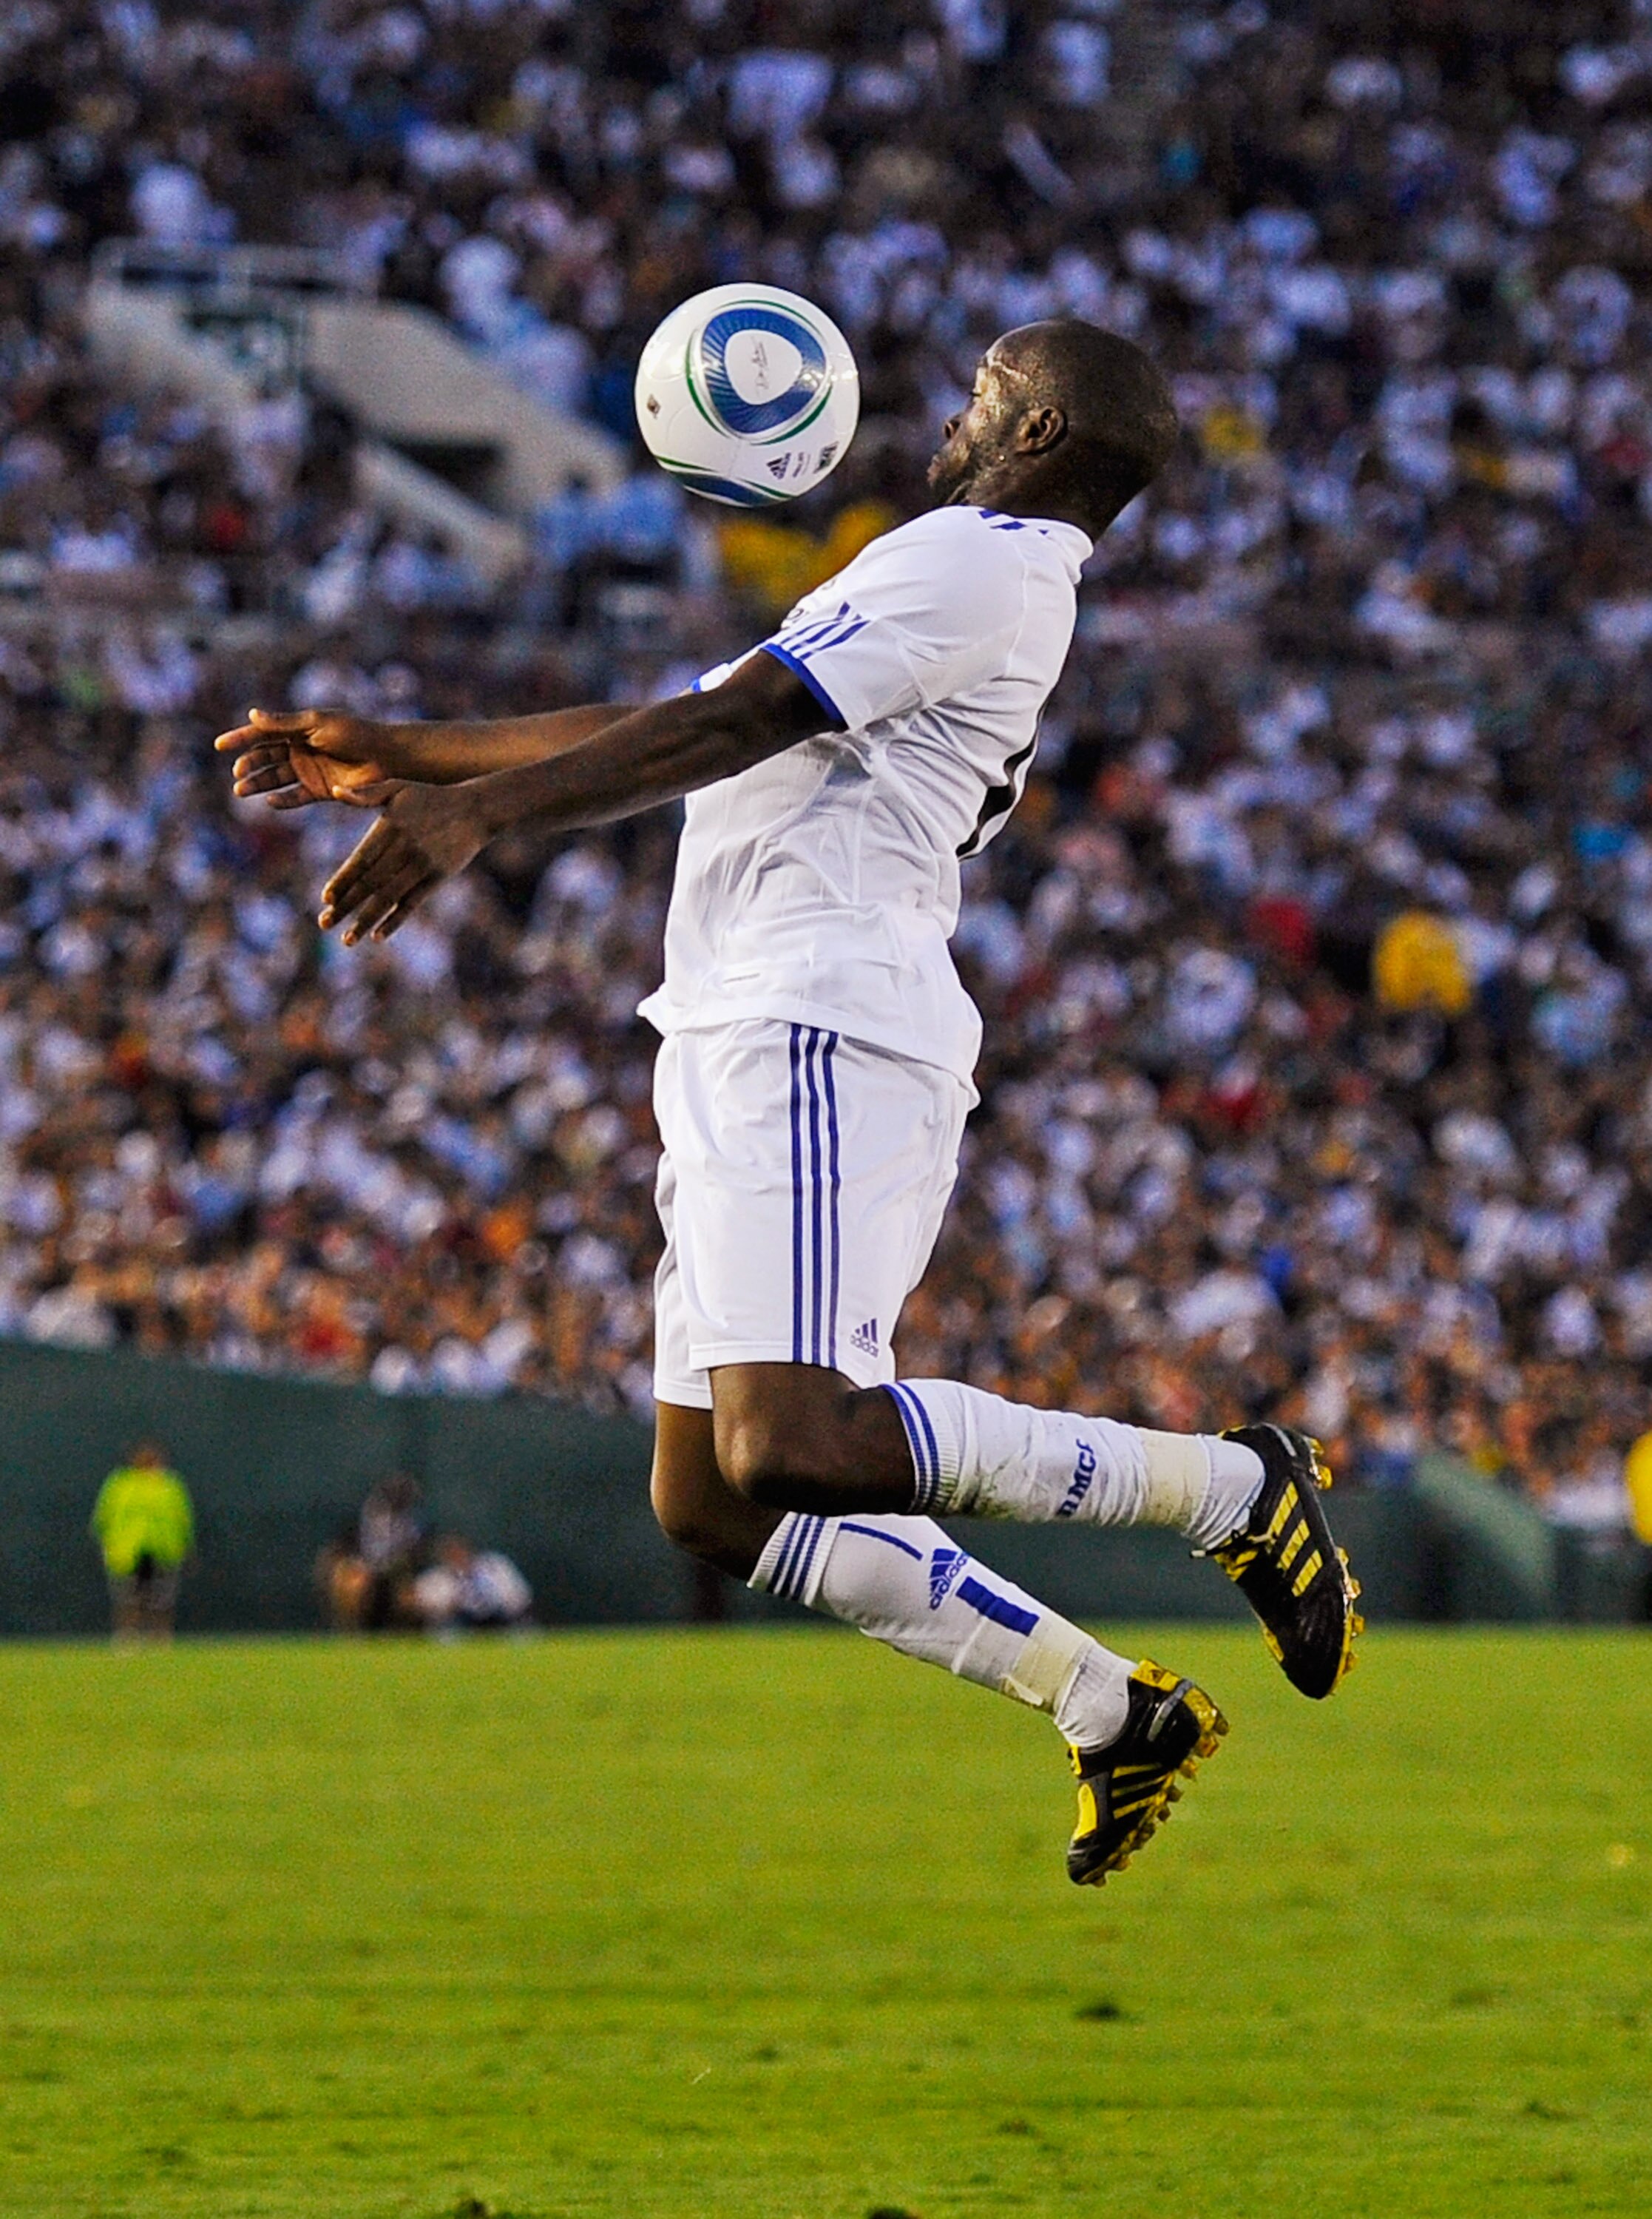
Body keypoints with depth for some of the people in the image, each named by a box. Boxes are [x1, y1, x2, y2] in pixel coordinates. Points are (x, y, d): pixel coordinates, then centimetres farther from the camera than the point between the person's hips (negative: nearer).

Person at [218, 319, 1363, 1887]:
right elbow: (683, 735, 31)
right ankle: (1116, 1715, 7)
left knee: (795, 1449, -25)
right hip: (746, 1052, 10)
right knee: (713, 1510, 6)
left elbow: (732, 723, -12)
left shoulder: (976, 559, -3)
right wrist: (394, 757, 30)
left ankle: (1229, 1486, -10)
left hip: (818, 1040, -10)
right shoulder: (974, 579, 28)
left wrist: (475, 813, -16)